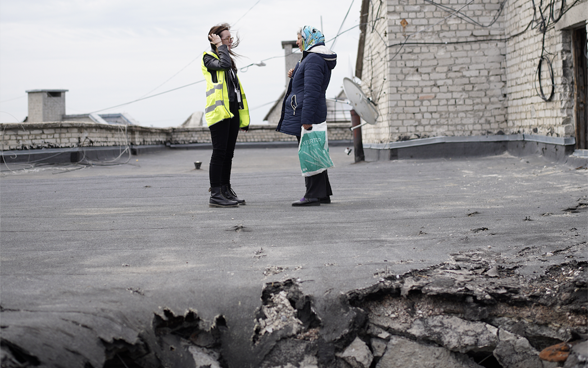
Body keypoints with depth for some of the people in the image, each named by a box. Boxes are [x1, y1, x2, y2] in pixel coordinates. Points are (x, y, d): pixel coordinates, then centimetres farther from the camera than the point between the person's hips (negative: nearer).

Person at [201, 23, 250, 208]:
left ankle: (226, 191, 17)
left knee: (228, 153, 10)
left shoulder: (228, 57, 22)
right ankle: (215, 195, -8)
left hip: (232, 110, 8)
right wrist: (221, 46, -8)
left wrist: (242, 116, 20)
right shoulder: (209, 57, -1)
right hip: (219, 111, -8)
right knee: (219, 153, -9)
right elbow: (223, 64, -24)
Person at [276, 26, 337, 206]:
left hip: (306, 113, -11)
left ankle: (313, 195, -6)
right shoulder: (312, 58, 18)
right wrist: (294, 76, 9)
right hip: (310, 115, 11)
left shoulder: (313, 59, -15)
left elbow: (311, 91, -22)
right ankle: (323, 193, 19)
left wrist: (306, 119, -25)